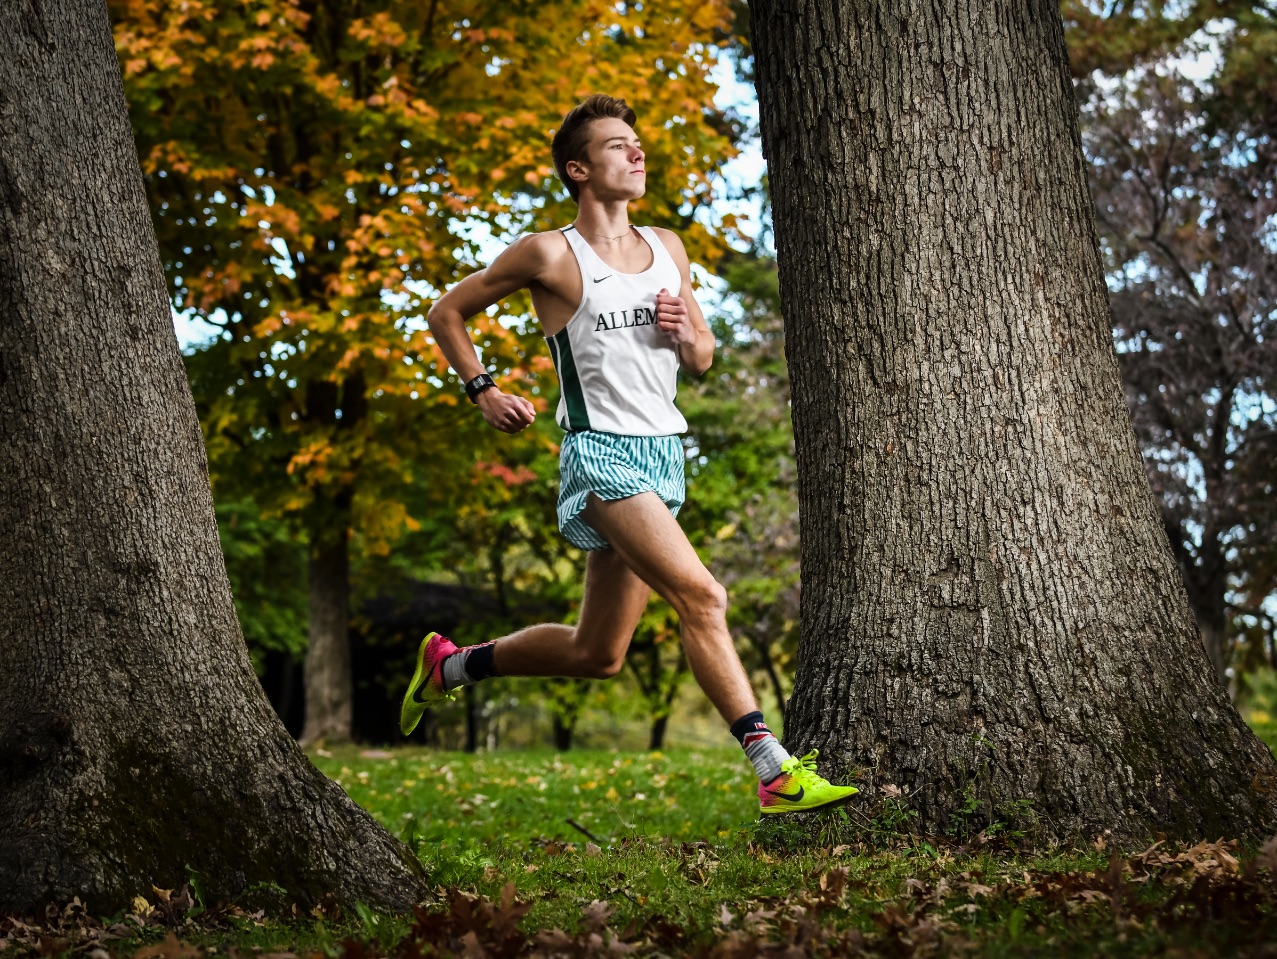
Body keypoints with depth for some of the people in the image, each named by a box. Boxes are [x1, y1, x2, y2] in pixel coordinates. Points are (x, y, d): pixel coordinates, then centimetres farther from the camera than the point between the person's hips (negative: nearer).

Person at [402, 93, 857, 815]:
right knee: (701, 595, -23)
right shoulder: (550, 254, -4)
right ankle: (777, 772, -23)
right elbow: (447, 313, 7)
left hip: (664, 456, 7)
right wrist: (484, 392, -2)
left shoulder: (668, 249, 13)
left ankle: (451, 664, 32)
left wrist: (686, 333, -1)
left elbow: (703, 361, 21)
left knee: (597, 655, 12)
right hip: (603, 455, -7)